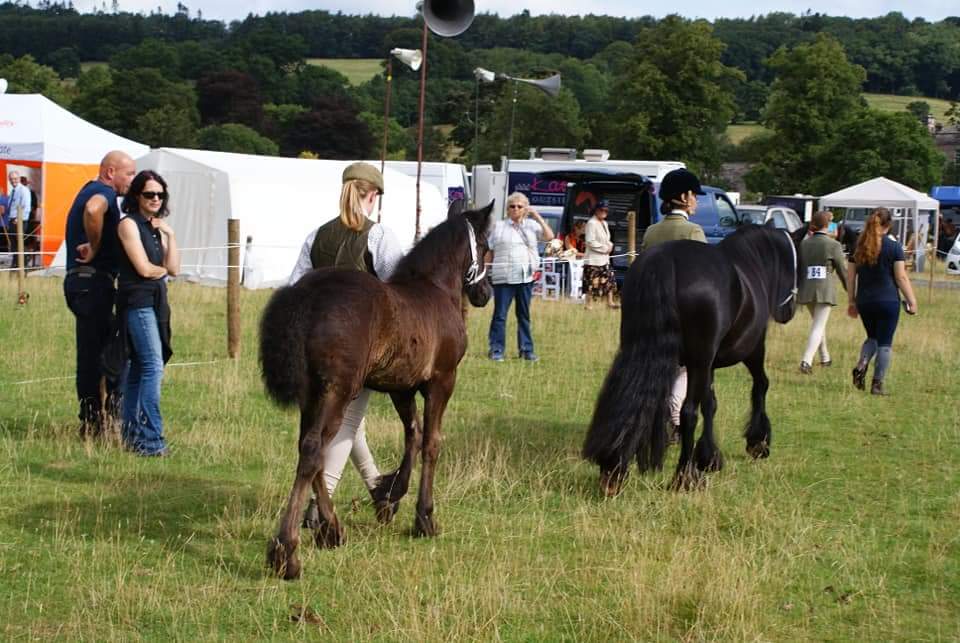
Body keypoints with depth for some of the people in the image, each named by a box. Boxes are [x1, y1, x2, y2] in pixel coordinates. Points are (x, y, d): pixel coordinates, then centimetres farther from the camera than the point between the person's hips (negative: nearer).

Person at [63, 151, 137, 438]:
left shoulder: (90, 191, 21)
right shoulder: (103, 193, -12)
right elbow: (93, 210, -35)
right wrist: (94, 247, -22)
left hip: (81, 282, 10)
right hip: (93, 282, -10)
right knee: (93, 355, -6)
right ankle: (93, 424, -2)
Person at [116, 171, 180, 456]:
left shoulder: (157, 227, 16)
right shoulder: (129, 224, -7)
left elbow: (174, 269, 8)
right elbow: (144, 268, -13)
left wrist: (170, 235, 0)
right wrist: (163, 270, 6)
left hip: (156, 303, 8)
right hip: (137, 301, -8)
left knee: (139, 367, 11)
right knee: (153, 366, -16)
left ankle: (131, 434, 16)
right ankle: (150, 439, -19)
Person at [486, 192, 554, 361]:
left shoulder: (532, 225, 10)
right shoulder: (498, 226, 6)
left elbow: (549, 237, -4)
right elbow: (489, 252, 5)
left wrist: (537, 216, -5)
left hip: (526, 277, 2)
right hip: (503, 277, -2)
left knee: (524, 315, 10)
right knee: (500, 314, -2)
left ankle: (526, 349, 15)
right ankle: (496, 350, 1)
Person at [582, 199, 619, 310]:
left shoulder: (604, 223, 16)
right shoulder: (591, 223, -12)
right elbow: (590, 242, -18)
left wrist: (609, 246, 3)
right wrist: (604, 248, -15)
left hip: (604, 258, 9)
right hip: (593, 259, -9)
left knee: (609, 280, 7)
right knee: (592, 282, -6)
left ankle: (610, 302, 13)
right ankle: (589, 304, 1)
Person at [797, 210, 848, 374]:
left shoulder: (804, 243, 6)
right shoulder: (833, 245, -7)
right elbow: (842, 271, -2)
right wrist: (850, 290, 11)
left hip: (806, 288, 5)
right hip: (825, 289, -5)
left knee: (818, 323, 23)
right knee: (818, 326, -4)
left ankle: (825, 358, 34)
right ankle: (806, 360, -19)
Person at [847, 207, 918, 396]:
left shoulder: (858, 247, 4)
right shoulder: (894, 247, -7)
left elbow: (850, 277, 7)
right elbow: (901, 277, -9)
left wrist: (852, 302, 16)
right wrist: (912, 302, -2)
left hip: (864, 301, 4)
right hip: (888, 301, -4)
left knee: (872, 338, 22)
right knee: (885, 343, 4)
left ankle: (861, 365, -5)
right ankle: (877, 384, 1)